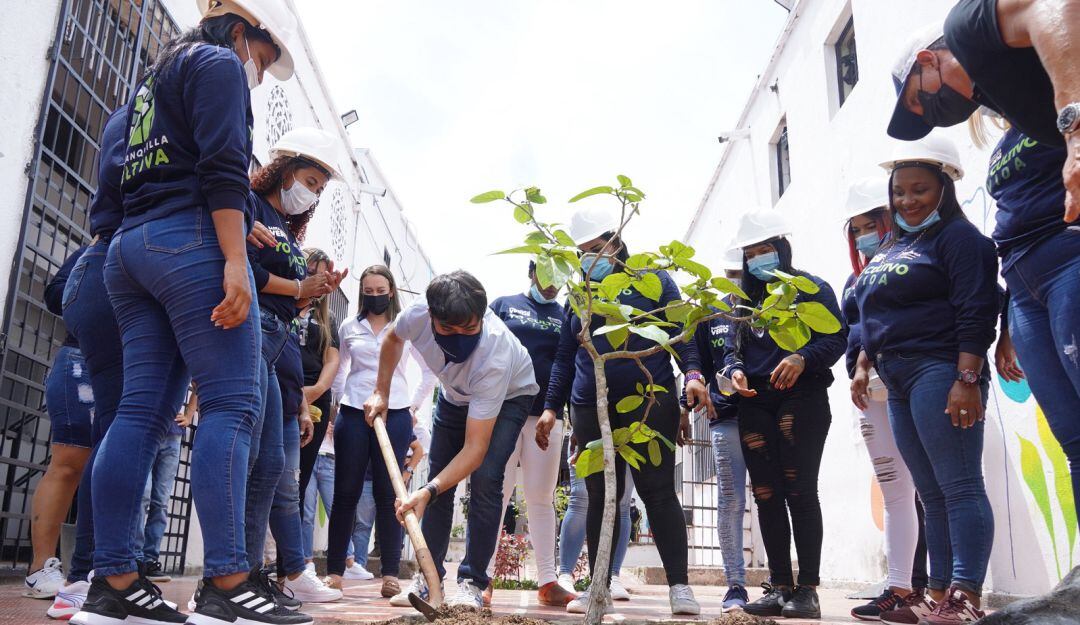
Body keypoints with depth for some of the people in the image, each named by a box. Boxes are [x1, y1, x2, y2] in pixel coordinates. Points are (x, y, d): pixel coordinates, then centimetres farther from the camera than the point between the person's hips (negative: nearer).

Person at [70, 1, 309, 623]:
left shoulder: (155, 79, 31)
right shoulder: (219, 64, 3)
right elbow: (222, 167, -13)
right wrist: (235, 259, -20)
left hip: (130, 246, 9)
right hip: (192, 241, -9)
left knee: (142, 410, 2)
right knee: (232, 404, -14)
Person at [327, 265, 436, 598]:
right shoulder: (349, 327, 10)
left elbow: (430, 371, 11)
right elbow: (337, 370, 19)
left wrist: (414, 405, 6)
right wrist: (337, 404, 10)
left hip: (395, 416, -1)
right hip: (353, 416, 1)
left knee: (388, 494, -1)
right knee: (346, 492, 1)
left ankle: (390, 574, 2)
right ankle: (335, 570, 8)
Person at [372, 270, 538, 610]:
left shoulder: (495, 358, -44)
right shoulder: (418, 314, -34)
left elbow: (475, 448, -42)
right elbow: (392, 339, -4)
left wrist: (427, 492, -52)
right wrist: (381, 393, -7)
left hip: (509, 395, -4)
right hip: (455, 394, 5)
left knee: (484, 478, -21)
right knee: (438, 475, 1)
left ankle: (472, 582, -7)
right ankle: (428, 575, 13)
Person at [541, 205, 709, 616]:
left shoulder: (653, 280, 6)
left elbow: (680, 331, 1)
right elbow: (565, 357, 18)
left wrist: (692, 373, -16)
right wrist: (551, 406, 12)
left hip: (649, 404, -4)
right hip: (591, 409, 4)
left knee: (657, 491, -4)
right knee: (601, 497, 7)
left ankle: (679, 586, 3)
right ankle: (599, 586, 15)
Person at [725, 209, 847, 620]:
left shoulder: (811, 288, 4)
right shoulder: (743, 298, 19)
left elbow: (837, 337, -4)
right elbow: (732, 348, 17)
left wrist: (802, 358, -21)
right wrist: (734, 370, -5)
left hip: (801, 398, -5)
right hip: (755, 404, 5)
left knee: (800, 492, -8)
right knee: (766, 495, 4)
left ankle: (807, 589, -1)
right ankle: (780, 585, 11)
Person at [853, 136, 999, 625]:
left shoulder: (958, 237, -3)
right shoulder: (892, 248, 22)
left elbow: (976, 314, -13)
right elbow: (873, 318, 26)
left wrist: (967, 379, -20)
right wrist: (864, 365, 19)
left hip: (939, 372, -9)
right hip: (900, 382, 9)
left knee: (960, 487, -8)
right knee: (932, 494, 9)